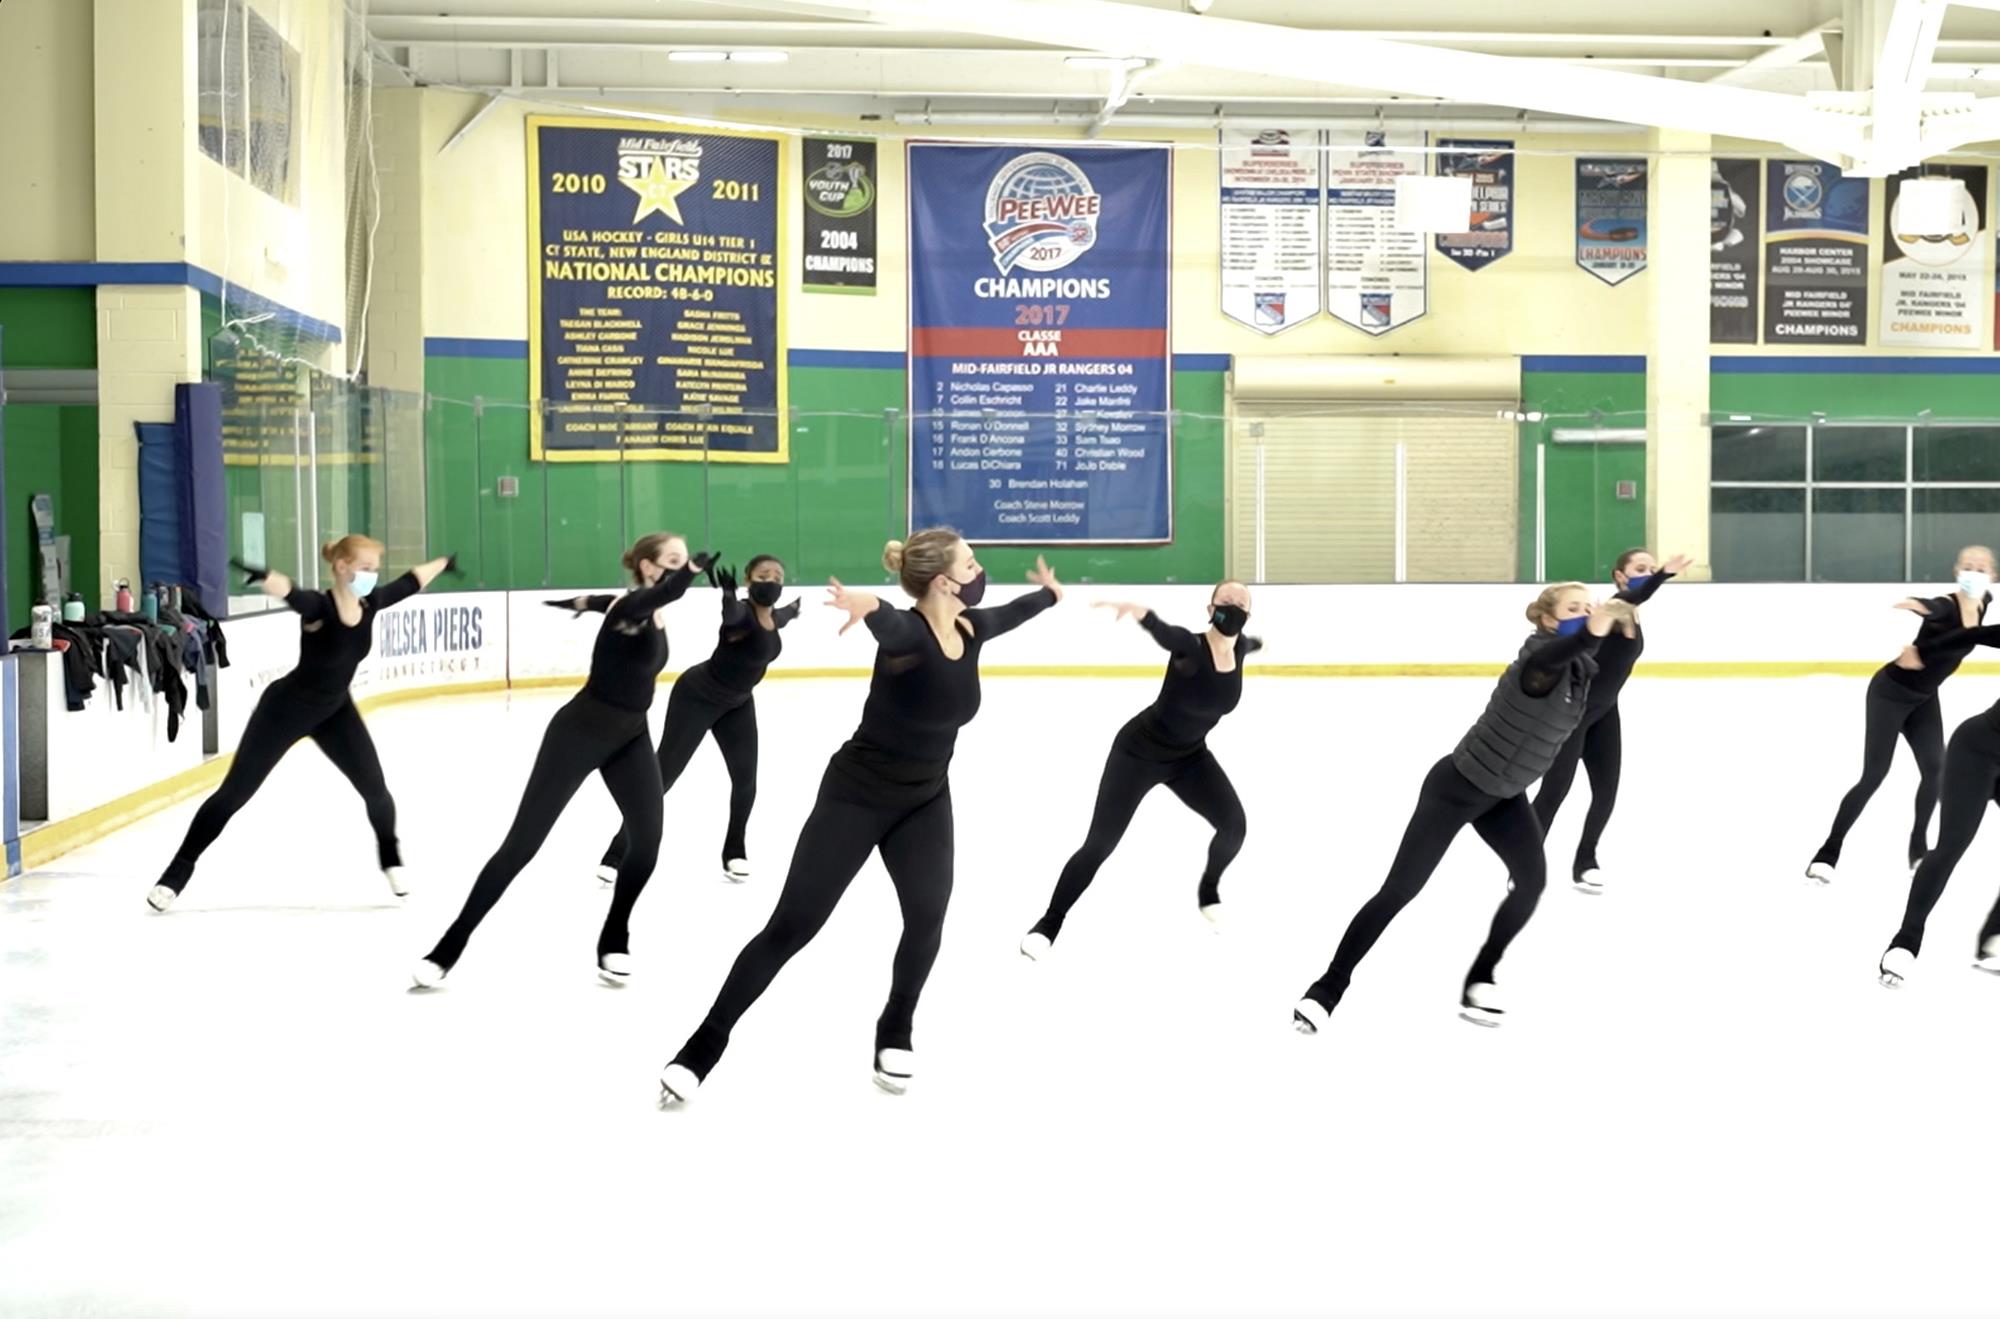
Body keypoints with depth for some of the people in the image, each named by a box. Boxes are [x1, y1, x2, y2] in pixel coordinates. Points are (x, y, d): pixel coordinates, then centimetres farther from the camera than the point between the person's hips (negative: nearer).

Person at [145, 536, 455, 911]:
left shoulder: (370, 603, -10)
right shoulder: (317, 606, -29)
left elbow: (410, 582, 9)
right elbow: (288, 592, -52)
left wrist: (443, 564, 27)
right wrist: (262, 576, -75)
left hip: (335, 711, 5)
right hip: (285, 710, -5)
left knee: (376, 792, 0)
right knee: (234, 794, -2)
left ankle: (390, 858, 28)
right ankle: (179, 869, 11)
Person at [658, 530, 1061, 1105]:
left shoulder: (971, 629, -4)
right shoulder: (908, 632, -25)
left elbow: (1010, 614, 21)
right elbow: (886, 626, -51)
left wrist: (1049, 593, 42)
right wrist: (866, 605, -75)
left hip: (924, 800, 6)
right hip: (857, 794, -6)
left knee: (927, 919, -11)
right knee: (791, 926, -5)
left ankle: (895, 1035, 15)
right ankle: (702, 1048, 5)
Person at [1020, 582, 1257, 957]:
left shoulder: (1238, 647, -10)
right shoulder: (1188, 645, -28)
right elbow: (1161, 630, -51)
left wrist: (1257, 644, 41)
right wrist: (1137, 610, -74)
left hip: (1190, 757, 6)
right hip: (1139, 752, -6)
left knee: (1234, 826, -6)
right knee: (1099, 844, -7)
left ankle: (1208, 891, 26)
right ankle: (1049, 924, 9)